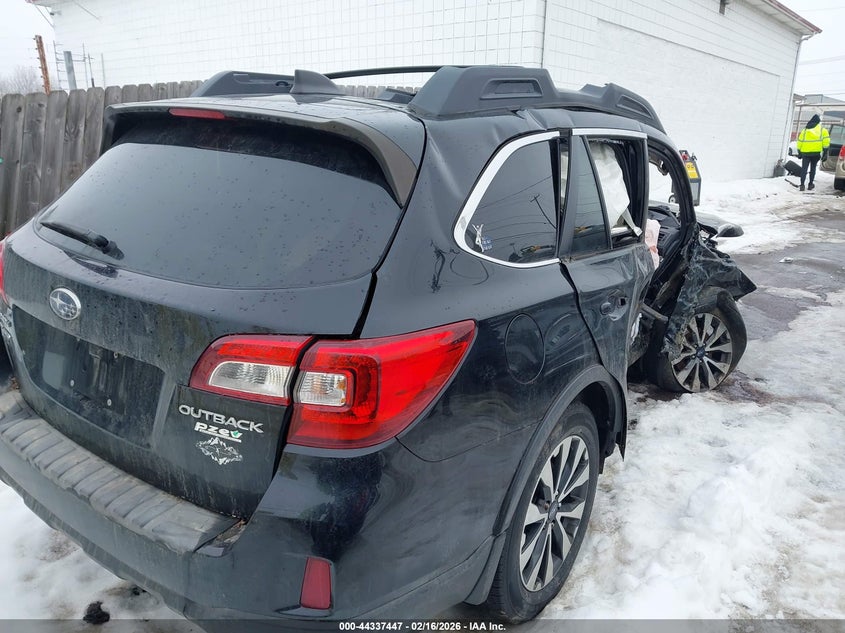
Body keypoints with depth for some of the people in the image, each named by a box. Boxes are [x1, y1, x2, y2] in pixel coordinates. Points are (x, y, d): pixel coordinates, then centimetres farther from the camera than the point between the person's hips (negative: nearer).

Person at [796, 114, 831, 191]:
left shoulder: (804, 130, 12)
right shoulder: (822, 130, 5)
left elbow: (800, 141, 11)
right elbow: (826, 140, -2)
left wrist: (799, 152, 18)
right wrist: (825, 152, 2)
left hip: (805, 152, 1)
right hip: (816, 152, -1)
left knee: (804, 168, 0)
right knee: (813, 168, 13)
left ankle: (802, 185, -11)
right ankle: (810, 184, 17)